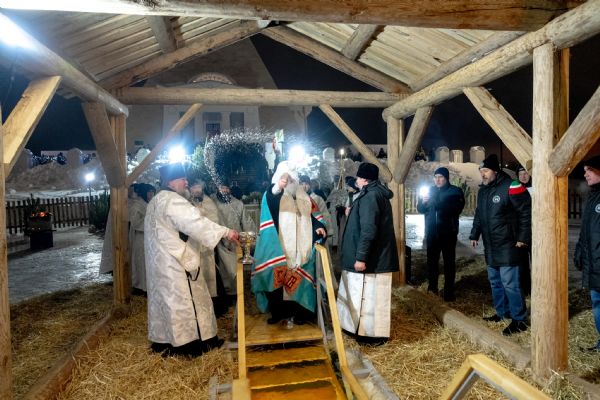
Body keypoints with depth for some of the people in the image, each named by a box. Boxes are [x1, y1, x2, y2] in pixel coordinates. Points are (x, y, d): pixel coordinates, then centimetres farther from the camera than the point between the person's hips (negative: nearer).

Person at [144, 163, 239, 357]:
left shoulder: (156, 201, 15)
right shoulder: (172, 201, -18)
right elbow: (196, 222, -25)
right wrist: (225, 232, -24)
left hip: (161, 258, 10)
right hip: (173, 260, -10)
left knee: (165, 297, 15)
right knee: (181, 299, -3)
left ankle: (162, 340, 24)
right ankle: (188, 341, 5)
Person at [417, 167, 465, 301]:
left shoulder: (455, 191, 0)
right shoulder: (430, 190, 10)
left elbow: (456, 209, -16)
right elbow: (420, 209, 8)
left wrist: (435, 202, -20)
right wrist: (423, 201, -15)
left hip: (448, 233, -3)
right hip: (431, 233, 3)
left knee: (449, 262, 3)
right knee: (431, 261, 5)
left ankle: (449, 292, 12)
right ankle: (432, 288, 18)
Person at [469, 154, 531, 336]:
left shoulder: (511, 187, -14)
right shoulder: (483, 190, 11)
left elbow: (526, 212, -14)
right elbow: (478, 215, 21)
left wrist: (522, 237, -14)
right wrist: (474, 235, 17)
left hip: (506, 247, -8)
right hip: (490, 246, 8)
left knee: (509, 284, -5)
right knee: (495, 282, 16)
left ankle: (520, 320, 7)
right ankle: (502, 312, 31)